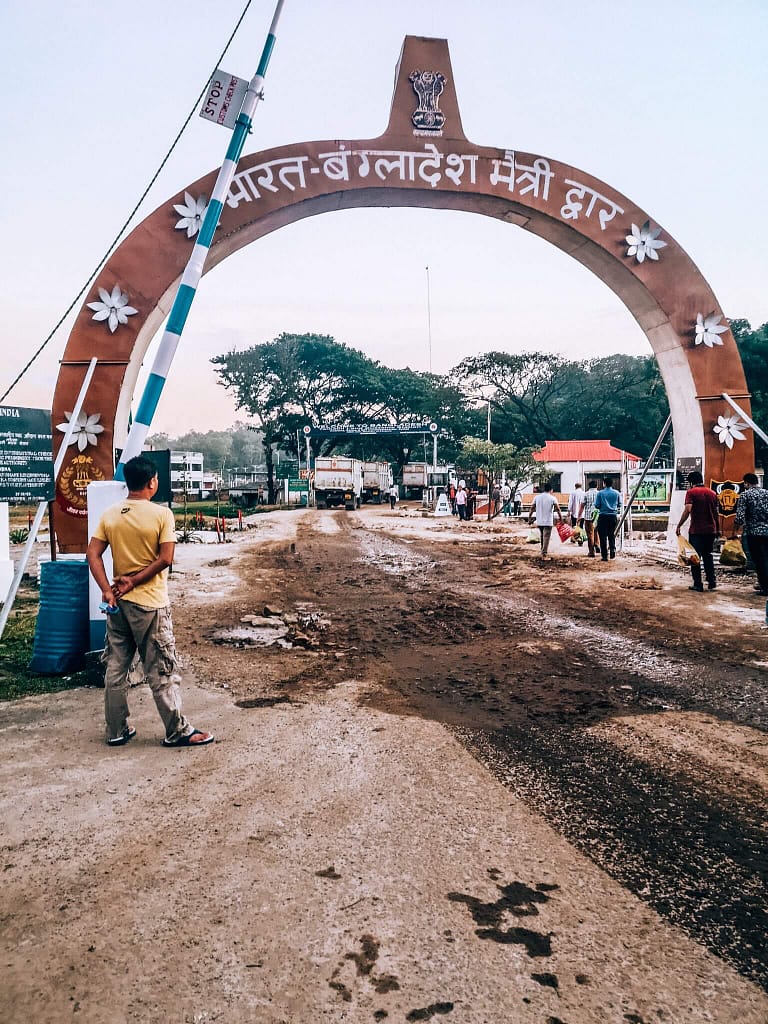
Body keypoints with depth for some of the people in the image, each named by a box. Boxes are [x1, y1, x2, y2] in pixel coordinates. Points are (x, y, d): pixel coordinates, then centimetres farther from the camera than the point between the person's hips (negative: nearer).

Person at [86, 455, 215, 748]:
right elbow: (165, 559, -17)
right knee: (162, 670, 3)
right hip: (150, 603, -5)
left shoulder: (110, 515, 3)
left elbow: (93, 554, -2)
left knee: (116, 668, 14)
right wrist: (134, 581, -10)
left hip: (118, 601, 6)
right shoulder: (162, 514, -12)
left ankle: (116, 731, 23)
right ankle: (177, 731, 13)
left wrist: (107, 590, -6)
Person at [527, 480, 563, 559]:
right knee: (546, 538, -1)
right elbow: (558, 509, -11)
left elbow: (532, 508, 5)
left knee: (542, 536, 21)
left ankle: (543, 551, 28)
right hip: (548, 522, -4)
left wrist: (529, 517, 13)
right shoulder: (552, 498, -8)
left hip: (539, 521, 4)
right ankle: (544, 554, -4)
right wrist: (561, 519, -4)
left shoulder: (537, 497, 2)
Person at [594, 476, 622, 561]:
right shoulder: (617, 493, 2)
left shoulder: (600, 493, -6)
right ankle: (613, 550, 6)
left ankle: (604, 556, 1)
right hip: (613, 516, 3)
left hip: (603, 516, -3)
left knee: (603, 536, 1)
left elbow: (597, 505, -7)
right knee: (612, 535, 18)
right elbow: (620, 505, 7)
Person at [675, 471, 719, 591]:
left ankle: (698, 584, 3)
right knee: (708, 556, 16)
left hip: (696, 530, -5)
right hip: (710, 529, 5)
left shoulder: (691, 492, -7)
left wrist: (679, 526, -15)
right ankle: (712, 583, 14)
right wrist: (717, 529, 23)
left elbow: (688, 510, -19)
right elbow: (715, 513, 15)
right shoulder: (712, 493, 10)